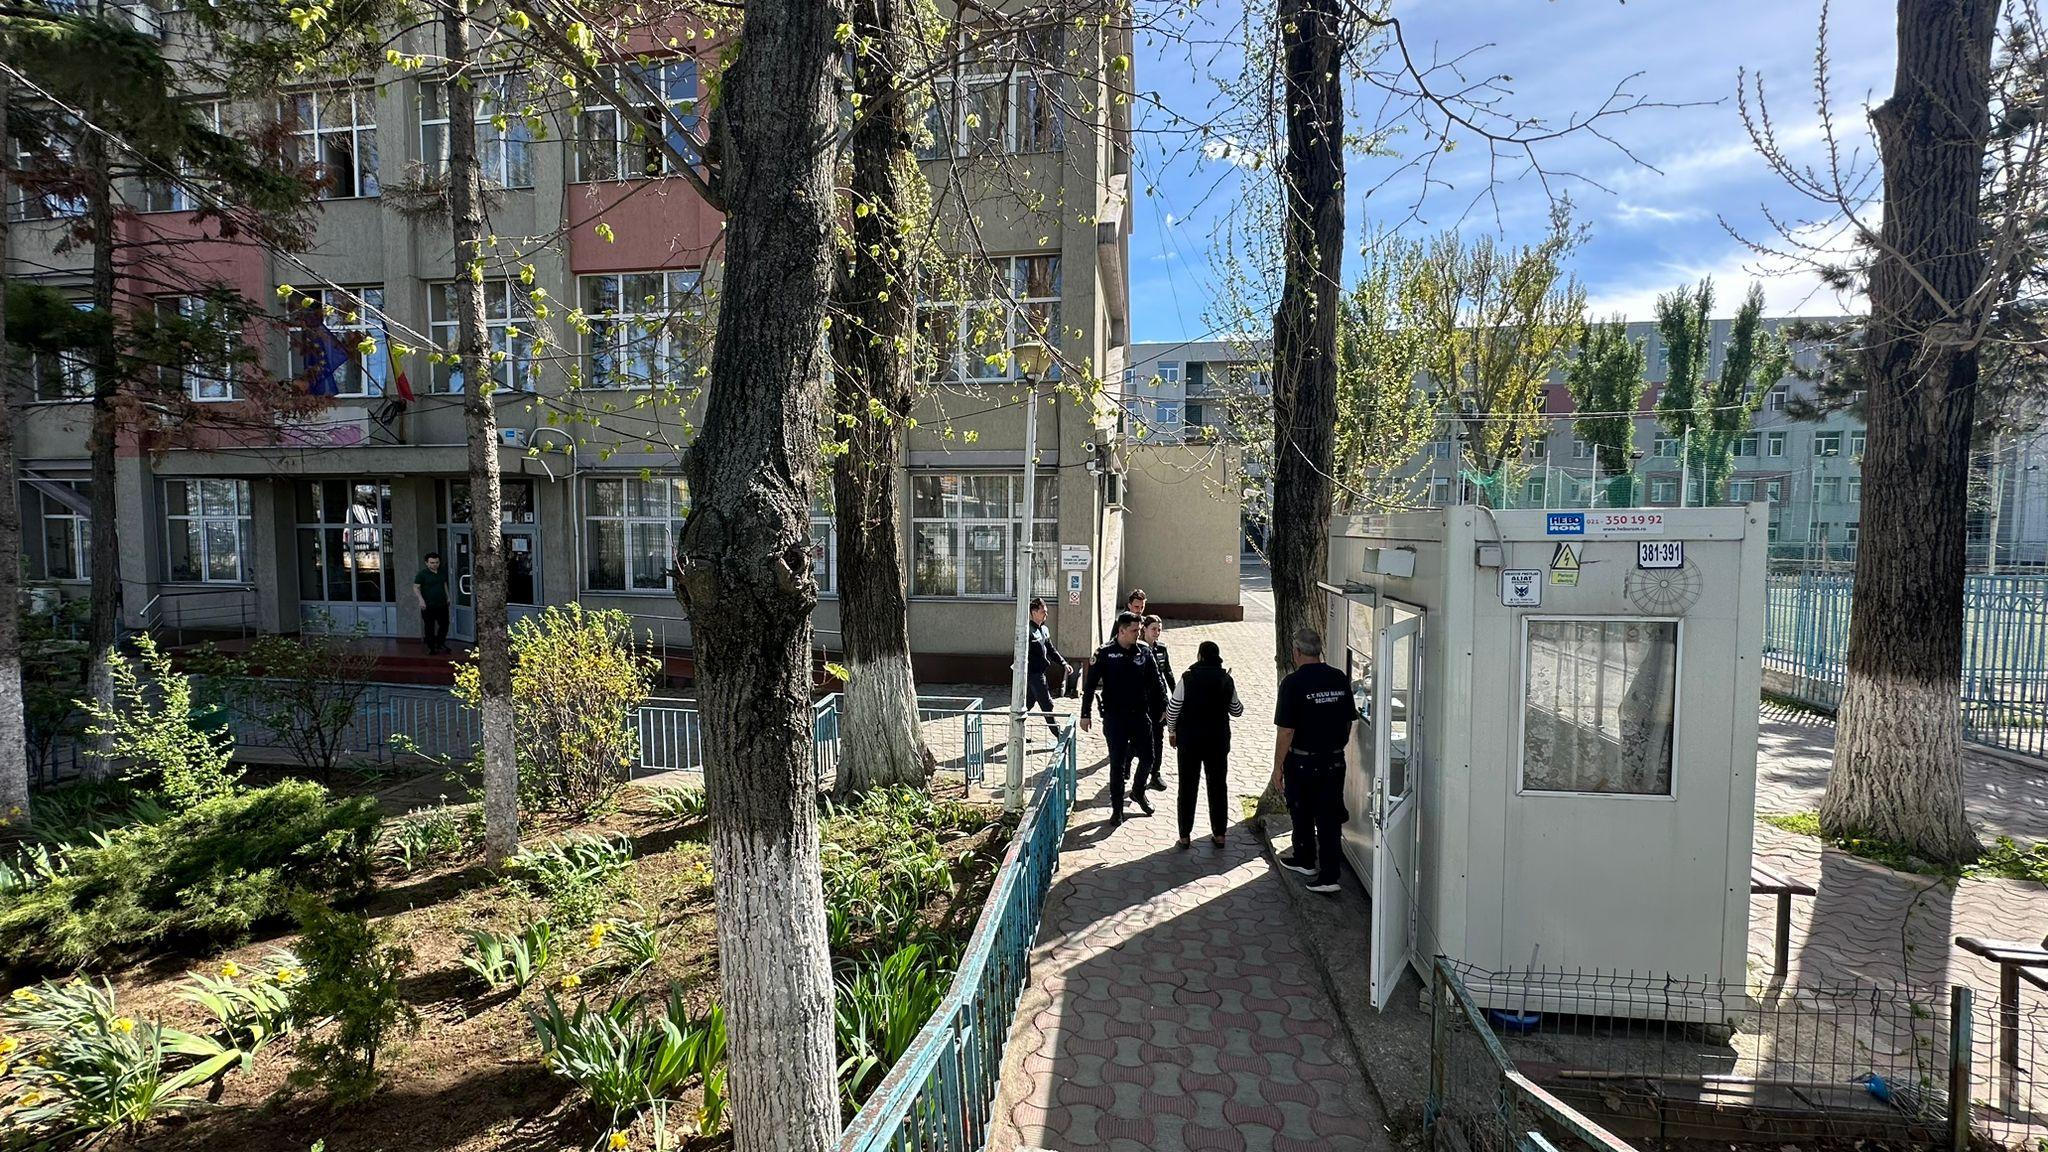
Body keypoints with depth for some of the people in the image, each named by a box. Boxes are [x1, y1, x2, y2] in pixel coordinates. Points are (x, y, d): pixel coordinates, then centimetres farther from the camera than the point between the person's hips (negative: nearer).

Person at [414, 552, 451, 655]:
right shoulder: (422, 574, -8)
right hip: (428, 606, -5)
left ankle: (440, 644, 25)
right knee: (430, 627, 2)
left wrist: (448, 597, 20)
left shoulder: (443, 573, 9)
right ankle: (431, 647, 11)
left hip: (442, 604, 5)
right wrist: (421, 599, -21)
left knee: (444, 624, 9)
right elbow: (416, 587, -9)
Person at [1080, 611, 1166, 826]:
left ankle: (1138, 793, 37)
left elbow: (1155, 682, 9)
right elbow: (1090, 685, -7)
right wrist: (1085, 714, -10)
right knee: (1117, 763, 4)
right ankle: (1117, 808, 18)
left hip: (1141, 715, 3)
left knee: (1147, 758, 9)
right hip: (1114, 717, -3)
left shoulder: (1144, 652, 1)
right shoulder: (1104, 653, -9)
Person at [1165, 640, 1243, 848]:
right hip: (1218, 739, 2)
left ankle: (1184, 835, 12)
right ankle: (1219, 834, 20)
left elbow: (1173, 708, -8)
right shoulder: (1227, 680, -2)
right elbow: (1237, 711, 8)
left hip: (1189, 739, -2)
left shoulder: (1188, 678, -11)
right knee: (1218, 786, 13)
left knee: (1188, 786, 7)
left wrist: (1172, 730, 7)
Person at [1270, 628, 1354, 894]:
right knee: (1329, 817, 9)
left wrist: (1277, 766, -9)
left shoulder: (1293, 682, -17)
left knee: (1301, 813, 17)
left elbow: (1286, 730, -17)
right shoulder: (1340, 679, -1)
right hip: (1334, 761, 4)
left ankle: (1305, 860, 34)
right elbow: (1348, 721, 9)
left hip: (1301, 762, -4)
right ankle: (1329, 877, 10)